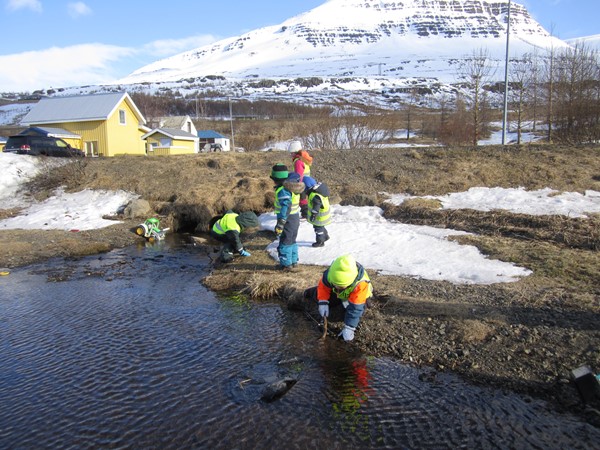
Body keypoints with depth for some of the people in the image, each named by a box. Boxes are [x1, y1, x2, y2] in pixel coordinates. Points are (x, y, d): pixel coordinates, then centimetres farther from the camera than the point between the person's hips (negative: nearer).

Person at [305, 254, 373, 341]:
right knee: (316, 295, 2)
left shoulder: (360, 284, -47)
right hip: (336, 293, 3)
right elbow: (323, 285, -18)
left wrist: (349, 328, -42)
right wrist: (323, 303, -29)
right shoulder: (330, 273, -38)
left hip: (353, 297, -3)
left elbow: (355, 308, -42)